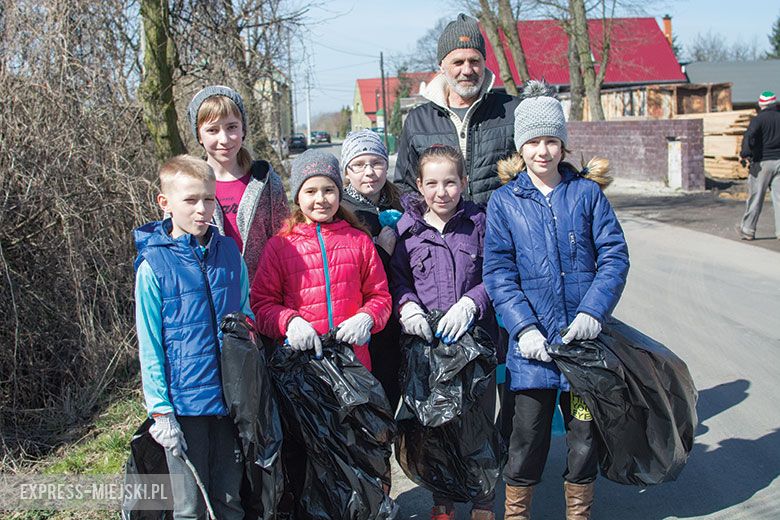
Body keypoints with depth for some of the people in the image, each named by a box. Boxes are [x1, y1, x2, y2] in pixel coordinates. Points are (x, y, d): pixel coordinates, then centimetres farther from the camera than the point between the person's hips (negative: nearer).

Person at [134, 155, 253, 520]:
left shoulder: (229, 252, 1)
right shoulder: (154, 264, -9)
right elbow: (149, 344, -7)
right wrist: (160, 411, -8)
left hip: (232, 398, 3)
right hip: (184, 405, -3)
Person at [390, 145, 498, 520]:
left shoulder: (479, 222, 1)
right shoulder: (407, 227, 3)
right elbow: (396, 278, 6)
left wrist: (470, 303, -14)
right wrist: (407, 306, -12)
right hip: (426, 341, 1)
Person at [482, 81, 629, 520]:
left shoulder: (586, 192, 3)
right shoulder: (504, 201, 2)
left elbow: (614, 255, -1)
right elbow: (498, 272, -3)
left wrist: (593, 311, -14)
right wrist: (523, 326, -15)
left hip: (584, 335, 1)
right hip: (533, 342, -1)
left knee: (585, 432, 11)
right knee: (528, 436, 4)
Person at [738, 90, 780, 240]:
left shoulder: (759, 119, -8)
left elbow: (749, 136, -24)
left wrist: (744, 153, -16)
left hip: (762, 162, -3)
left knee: (755, 198, 4)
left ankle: (747, 230, 12)